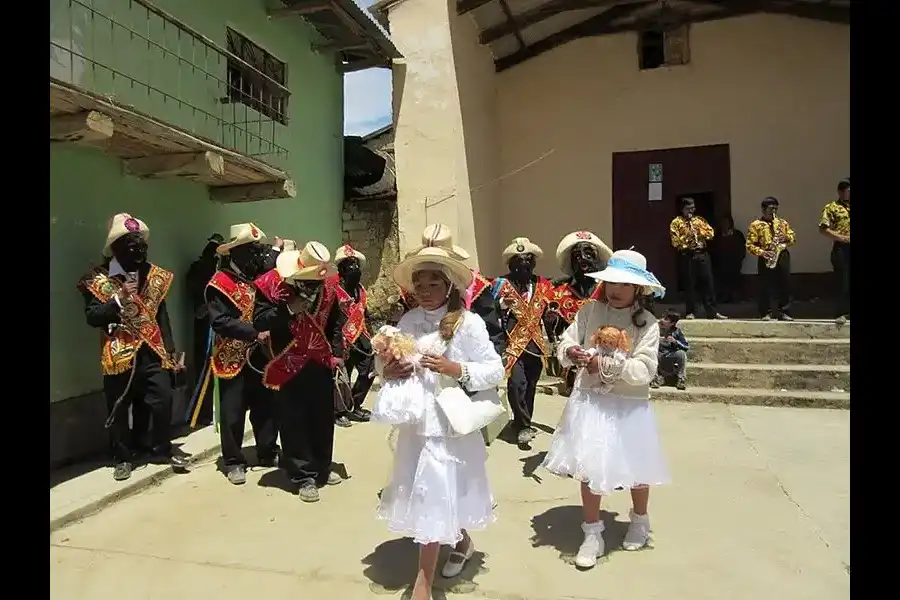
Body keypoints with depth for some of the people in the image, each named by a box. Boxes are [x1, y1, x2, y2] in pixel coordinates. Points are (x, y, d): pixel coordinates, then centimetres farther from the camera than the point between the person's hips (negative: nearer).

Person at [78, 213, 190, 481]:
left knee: (162, 401, 2)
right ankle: (123, 457, 24)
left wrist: (171, 352, 7)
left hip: (152, 353, 3)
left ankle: (162, 449, 22)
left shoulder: (154, 275, 6)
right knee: (119, 409, 7)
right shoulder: (99, 281, -4)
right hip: (119, 355, -2)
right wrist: (119, 298, -24)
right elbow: (92, 317, -11)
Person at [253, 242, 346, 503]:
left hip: (321, 365, 4)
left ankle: (321, 468, 32)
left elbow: (336, 323, 14)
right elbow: (258, 321, -15)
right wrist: (289, 309, -25)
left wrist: (337, 352, 4)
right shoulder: (273, 284, -11)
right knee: (294, 422, 0)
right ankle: (304, 476, 13)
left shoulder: (327, 289, 1)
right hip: (290, 367, -4)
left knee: (323, 418, 14)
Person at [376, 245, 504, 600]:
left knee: (434, 500, 0)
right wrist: (387, 371, -11)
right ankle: (462, 542, 48)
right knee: (426, 496, 19)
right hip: (415, 422, 5)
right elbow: (382, 361, 11)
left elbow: (495, 371, -10)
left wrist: (456, 369, -23)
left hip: (450, 425, -5)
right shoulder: (407, 321, 2)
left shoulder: (468, 323, -11)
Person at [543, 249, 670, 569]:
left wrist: (607, 365, -26)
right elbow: (565, 344, 1)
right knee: (589, 468, 7)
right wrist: (572, 353, -21)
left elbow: (645, 370, -17)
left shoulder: (647, 323, -10)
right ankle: (592, 534, 25)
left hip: (628, 407, -1)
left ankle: (639, 521, 46)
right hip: (590, 402, 2)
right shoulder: (589, 311, -4)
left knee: (636, 469, 16)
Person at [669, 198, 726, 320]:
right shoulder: (676, 222, 3)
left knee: (708, 282, 2)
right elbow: (675, 242, -5)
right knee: (689, 284, -1)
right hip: (687, 256, -4)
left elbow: (711, 233, 8)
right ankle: (691, 312, 8)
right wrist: (687, 235, -16)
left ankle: (712, 311, 7)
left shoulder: (700, 220, 17)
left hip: (702, 254, 4)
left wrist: (699, 230, -5)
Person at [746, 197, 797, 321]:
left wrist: (787, 238, -6)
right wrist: (762, 252, -17)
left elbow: (793, 238, 16)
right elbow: (750, 245, -3)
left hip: (782, 256, 4)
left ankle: (783, 312, 7)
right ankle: (765, 313, 4)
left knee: (784, 285, 1)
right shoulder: (755, 225, 3)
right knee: (765, 286, -3)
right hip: (766, 259, -3)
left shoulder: (783, 222, 18)